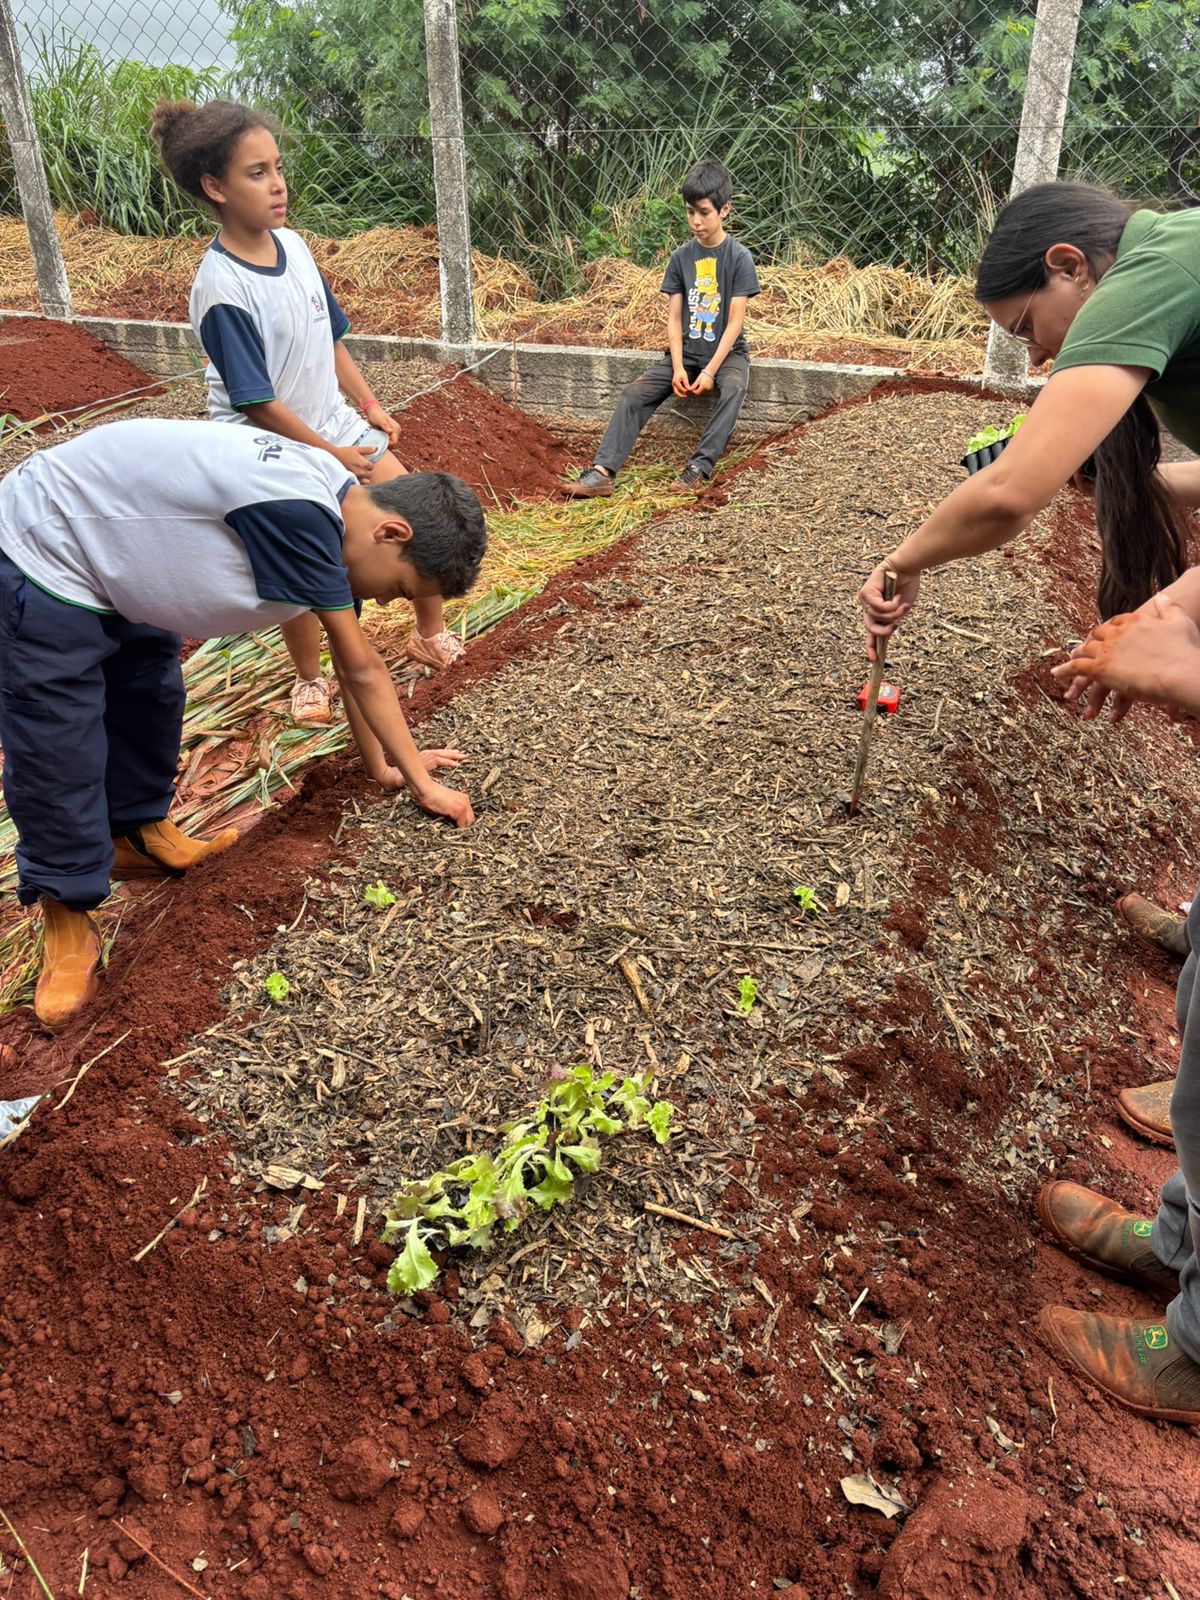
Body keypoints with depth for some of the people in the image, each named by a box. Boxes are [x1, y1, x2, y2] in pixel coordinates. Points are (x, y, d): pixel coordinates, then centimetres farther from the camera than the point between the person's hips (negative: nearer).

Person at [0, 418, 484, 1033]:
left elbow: (358, 669, 6)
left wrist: (384, 763, 12)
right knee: (56, 752, -4)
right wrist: (422, 784, -14)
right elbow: (362, 669, -25)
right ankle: (67, 922, 11)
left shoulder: (331, 516, -5)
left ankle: (138, 833, 41)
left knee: (149, 704, 21)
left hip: (123, 560, 9)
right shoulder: (296, 513, -34)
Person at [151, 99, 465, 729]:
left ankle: (430, 635, 28)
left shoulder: (292, 243, -2)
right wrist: (330, 455, -16)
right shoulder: (221, 289, -24)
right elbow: (256, 402, -22)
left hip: (339, 429, 7)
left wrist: (369, 405, 4)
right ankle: (310, 680, 32)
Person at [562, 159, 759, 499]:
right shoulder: (681, 257, 3)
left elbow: (735, 322, -11)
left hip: (727, 352, -3)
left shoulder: (739, 257, -8)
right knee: (635, 394, -18)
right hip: (686, 351, 3)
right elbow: (674, 318, 0)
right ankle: (602, 472, -28)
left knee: (733, 387, -37)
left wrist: (710, 371, -20)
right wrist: (677, 367, -14)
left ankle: (698, 468, -40)